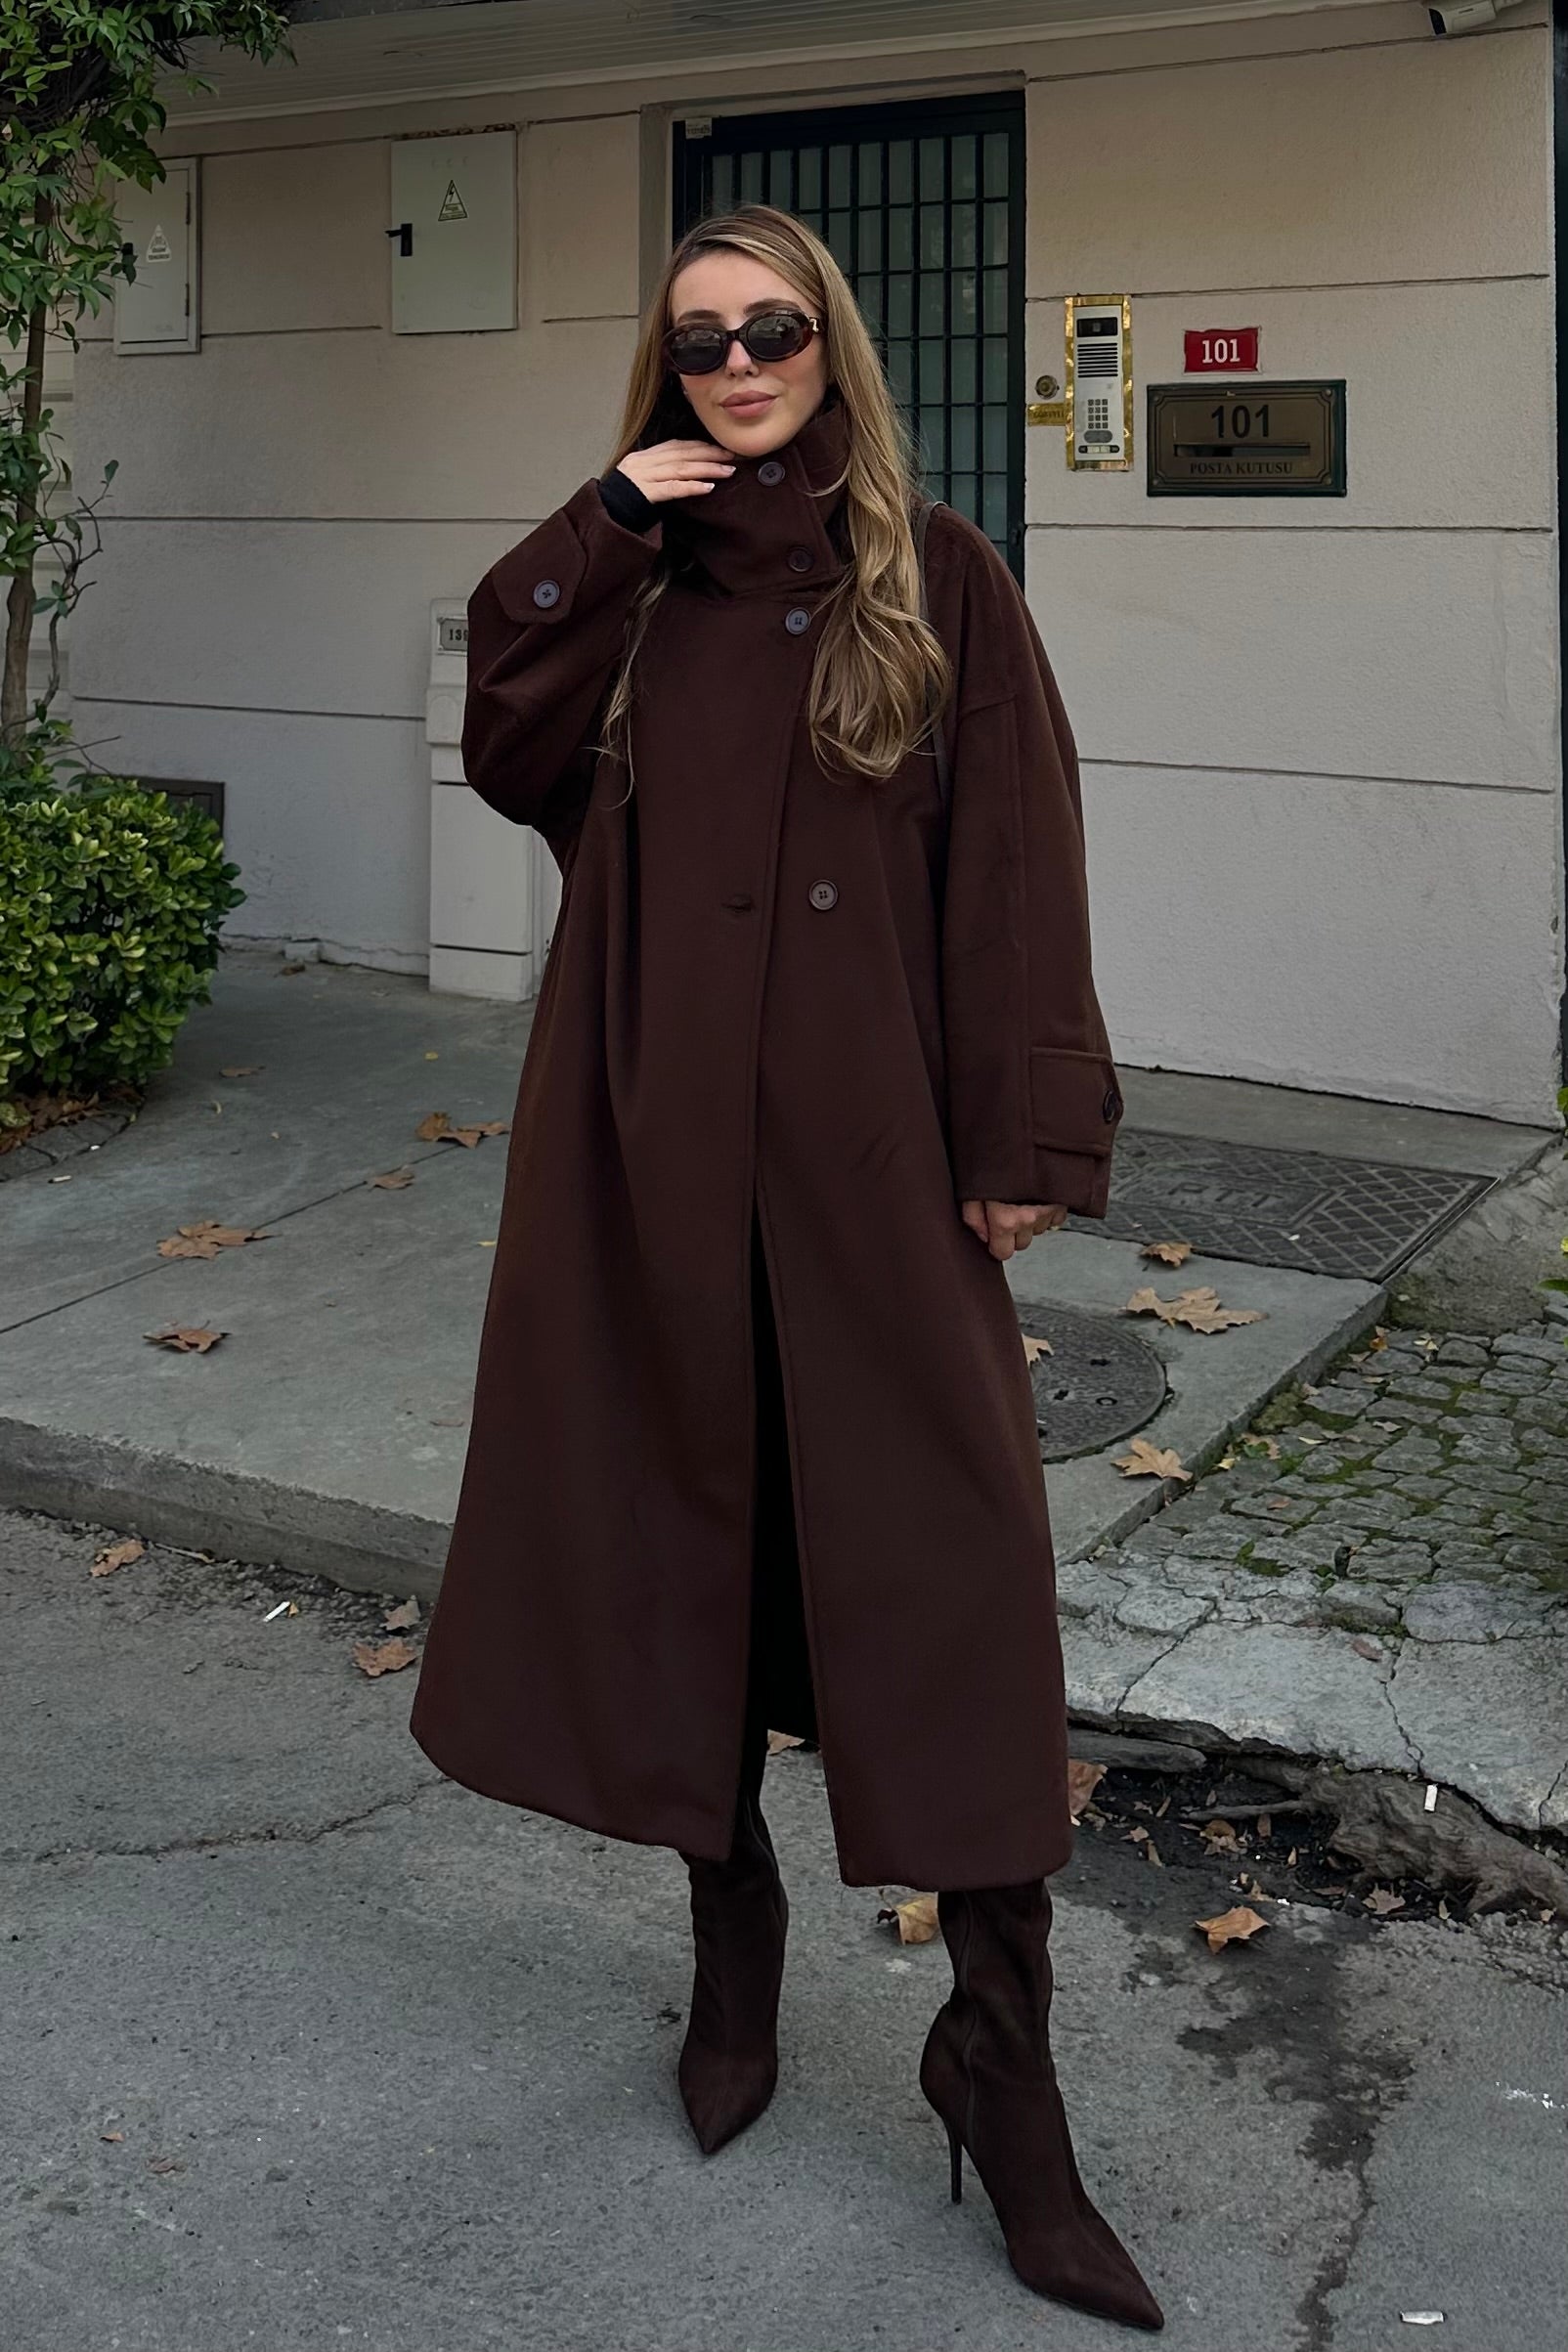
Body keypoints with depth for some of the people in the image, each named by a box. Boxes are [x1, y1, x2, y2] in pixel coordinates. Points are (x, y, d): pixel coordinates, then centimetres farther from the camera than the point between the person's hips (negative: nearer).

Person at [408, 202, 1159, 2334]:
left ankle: (1003, 2062, 8)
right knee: (681, 1522, 10)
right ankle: (733, 1941, 30)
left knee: (941, 1574, -3)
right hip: (657, 1133, 3)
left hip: (869, 1141, -3)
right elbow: (513, 761, -2)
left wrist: (1026, 1140, -9)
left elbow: (1017, 865, -3)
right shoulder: (632, 575, 11)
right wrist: (598, 546, -8)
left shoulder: (938, 582, 2)